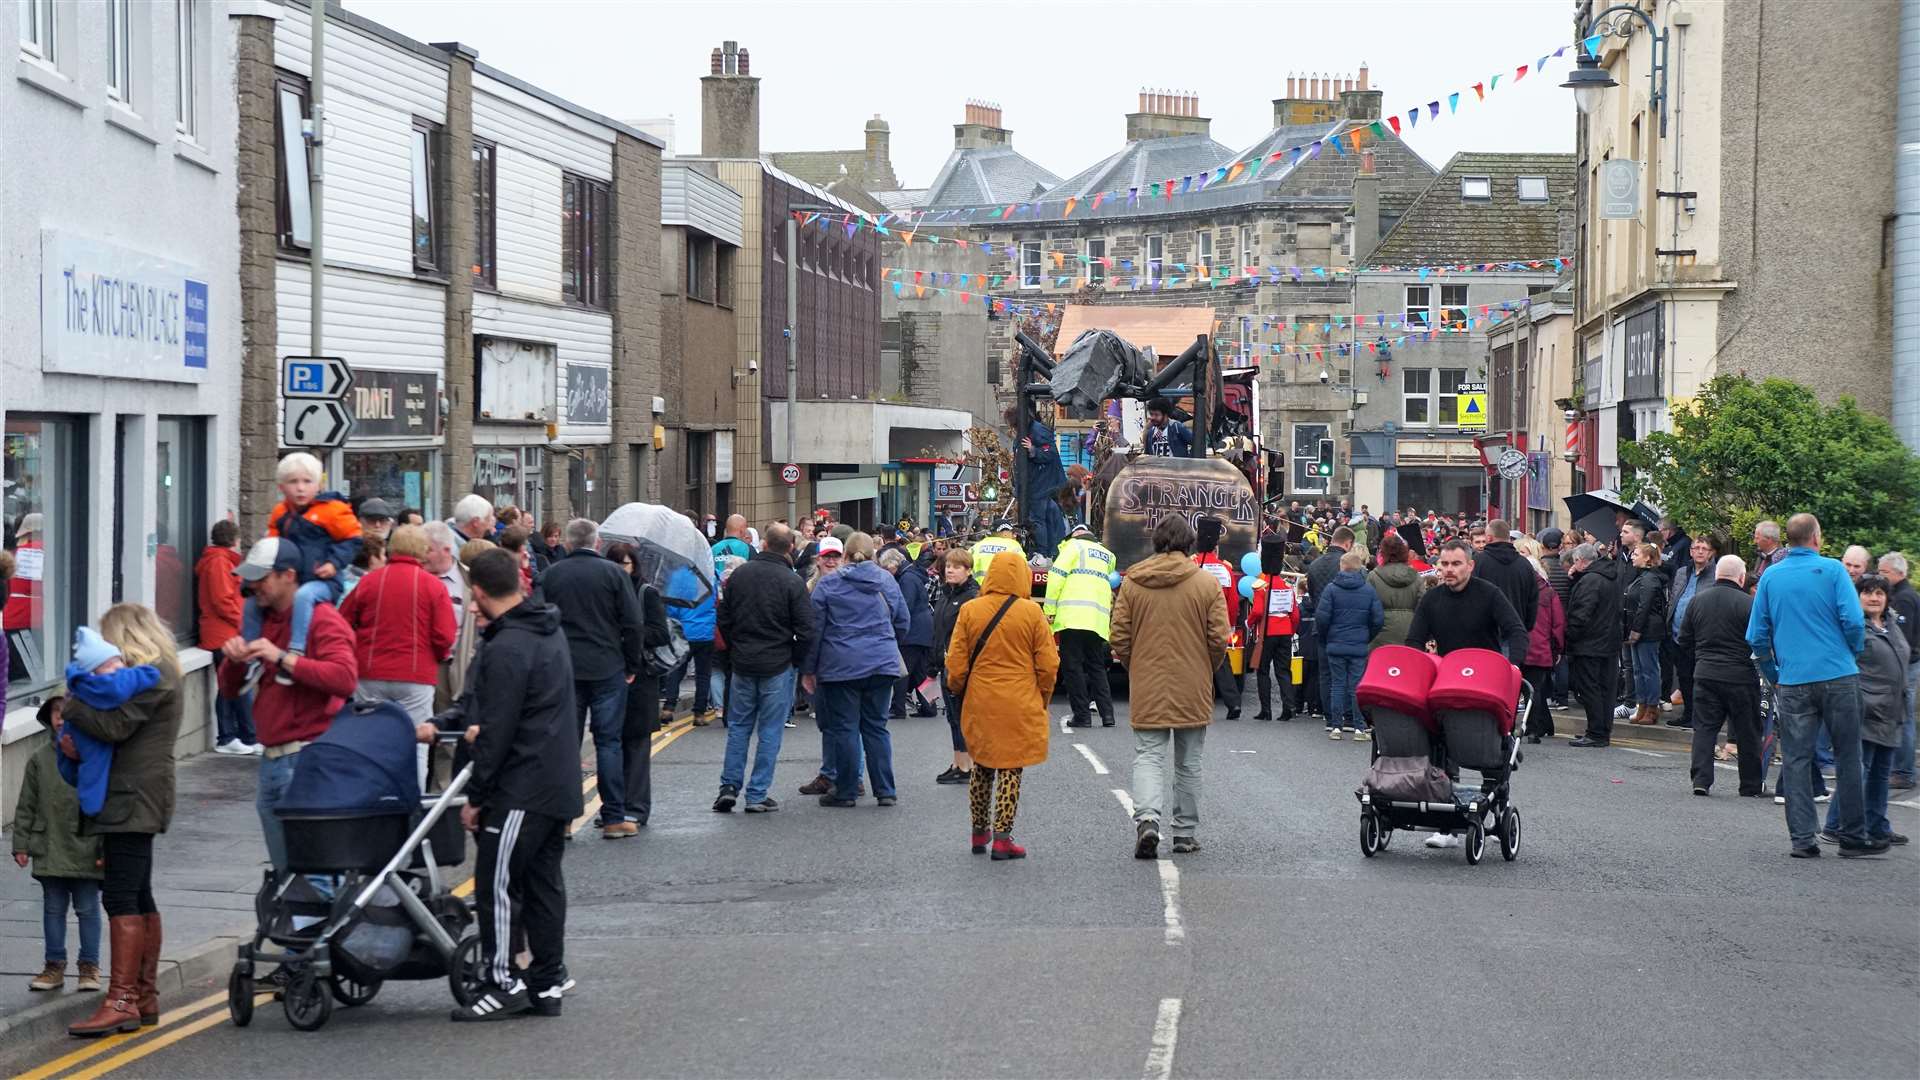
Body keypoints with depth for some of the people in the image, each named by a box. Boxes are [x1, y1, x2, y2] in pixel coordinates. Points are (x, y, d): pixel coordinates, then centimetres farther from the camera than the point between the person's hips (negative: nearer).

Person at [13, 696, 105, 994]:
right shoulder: (39, 759, 4)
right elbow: (26, 805, 9)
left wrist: (105, 847, -8)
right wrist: (21, 844, 4)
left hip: (86, 850, -3)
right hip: (50, 850, 3)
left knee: (87, 909, 4)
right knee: (53, 909, 11)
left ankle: (90, 966, 14)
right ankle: (54, 965, 20)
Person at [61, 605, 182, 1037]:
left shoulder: (152, 674, -10)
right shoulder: (156, 673, 21)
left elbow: (115, 725, -19)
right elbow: (115, 725, 16)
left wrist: (68, 707, -6)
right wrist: (75, 738, -3)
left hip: (133, 799, -11)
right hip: (134, 801, 11)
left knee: (120, 897, -14)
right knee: (139, 898, 14)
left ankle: (121, 1001, -18)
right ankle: (145, 996, 21)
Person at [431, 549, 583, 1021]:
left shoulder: (507, 649, -18)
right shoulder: (550, 631, 13)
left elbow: (496, 732, -18)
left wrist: (475, 796, -11)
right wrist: (443, 725, 19)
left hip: (521, 788, -10)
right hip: (558, 784, 10)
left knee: (496, 881, -3)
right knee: (543, 881, 13)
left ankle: (503, 983, 1)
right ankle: (547, 983, 17)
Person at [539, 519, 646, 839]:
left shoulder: (552, 575, 2)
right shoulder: (613, 573, -4)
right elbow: (633, 625, -6)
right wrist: (632, 665, 5)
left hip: (564, 669, 2)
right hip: (608, 669, -2)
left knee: (565, 743, 7)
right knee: (609, 742, 3)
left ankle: (562, 817, 6)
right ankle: (613, 818, 3)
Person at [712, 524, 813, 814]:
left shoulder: (739, 574, 1)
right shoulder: (792, 582, -11)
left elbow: (723, 618, 7)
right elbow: (805, 630, -12)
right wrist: (796, 661, 3)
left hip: (743, 662, 4)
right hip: (778, 666, -3)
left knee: (738, 727, 14)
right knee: (770, 731, 2)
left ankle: (729, 786, 8)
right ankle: (757, 795, 2)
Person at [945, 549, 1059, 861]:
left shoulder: (969, 611, -2)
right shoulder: (1032, 614, -6)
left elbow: (956, 662, 1)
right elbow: (1048, 665, -3)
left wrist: (959, 692, 18)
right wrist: (1041, 701, 11)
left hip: (980, 705, 2)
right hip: (1020, 707, -2)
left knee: (982, 767, 17)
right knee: (1011, 769, 3)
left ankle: (979, 832, 25)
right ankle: (1002, 837, 0)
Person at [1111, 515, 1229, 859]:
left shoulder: (1132, 583, -2)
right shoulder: (1207, 583, -5)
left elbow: (1120, 637, -1)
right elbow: (1219, 639, -6)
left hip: (1147, 689, 0)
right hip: (1193, 690, 0)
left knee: (1148, 756, 4)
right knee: (1188, 763, 12)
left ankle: (1147, 818, -20)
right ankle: (1186, 833, 18)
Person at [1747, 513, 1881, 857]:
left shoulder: (1770, 577, 6)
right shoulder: (1832, 570, -3)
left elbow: (1757, 636, 7)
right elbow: (1854, 621, -10)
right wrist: (1853, 654, 9)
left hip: (1792, 683, 2)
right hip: (1838, 677, -2)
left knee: (1795, 761, 4)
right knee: (1847, 757, 6)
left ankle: (1802, 839, 0)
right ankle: (1852, 835, 10)